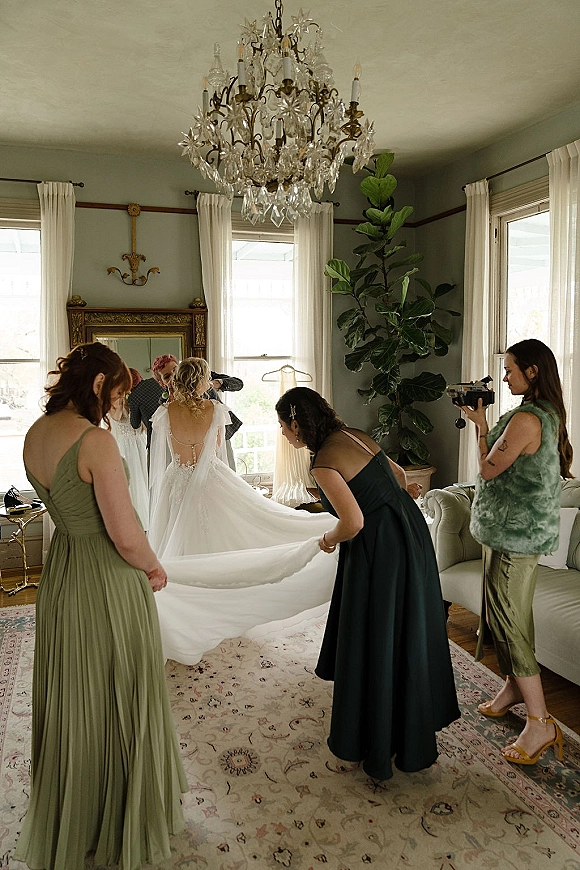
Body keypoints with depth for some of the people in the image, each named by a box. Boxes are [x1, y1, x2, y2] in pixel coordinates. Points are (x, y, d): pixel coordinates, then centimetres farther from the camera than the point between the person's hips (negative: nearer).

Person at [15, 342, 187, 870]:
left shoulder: (34, 435, 0)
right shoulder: (96, 441, -25)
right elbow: (126, 535, -25)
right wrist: (155, 569, -5)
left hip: (60, 574, 8)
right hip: (108, 582, -8)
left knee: (71, 698, 25)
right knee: (120, 701, 13)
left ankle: (68, 826, 49)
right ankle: (124, 822, 36)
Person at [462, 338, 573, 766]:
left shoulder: (525, 419, -23)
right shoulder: (549, 415, 9)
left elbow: (489, 469, -14)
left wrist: (480, 424, -5)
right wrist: (485, 423, 11)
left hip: (516, 533, -10)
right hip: (519, 530, 10)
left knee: (508, 619, -4)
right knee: (504, 614, 20)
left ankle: (540, 722, 5)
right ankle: (514, 687, 37)